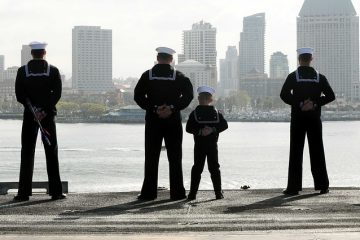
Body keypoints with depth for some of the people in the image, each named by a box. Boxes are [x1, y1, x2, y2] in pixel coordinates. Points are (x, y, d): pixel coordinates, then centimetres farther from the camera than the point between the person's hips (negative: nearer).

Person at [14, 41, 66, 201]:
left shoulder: (22, 71, 0)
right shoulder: (53, 71, 0)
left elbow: (19, 95, -6)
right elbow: (57, 94, -8)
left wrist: (33, 110, -9)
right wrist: (44, 111, -12)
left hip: (29, 116, 0)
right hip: (48, 116, 0)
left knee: (27, 154, 3)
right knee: (51, 153, 4)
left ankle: (24, 192, -1)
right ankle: (56, 191, 2)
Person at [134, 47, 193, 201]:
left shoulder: (147, 75, 2)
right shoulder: (179, 76, 2)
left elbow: (138, 96, -6)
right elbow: (188, 94, -10)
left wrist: (154, 108, -9)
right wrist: (172, 108, -14)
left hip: (153, 121, 0)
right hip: (173, 121, 0)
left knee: (151, 158, 4)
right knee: (175, 158, 4)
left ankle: (148, 192, 2)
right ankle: (177, 192, 3)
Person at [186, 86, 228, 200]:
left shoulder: (194, 113, -2)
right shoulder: (216, 113, 3)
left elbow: (189, 128, -11)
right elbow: (224, 125, -5)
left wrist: (200, 131, -13)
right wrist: (213, 130, -11)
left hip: (199, 145, -1)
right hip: (212, 145, 1)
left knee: (197, 168, 4)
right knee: (214, 167, 7)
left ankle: (193, 193, 1)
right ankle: (218, 192, 5)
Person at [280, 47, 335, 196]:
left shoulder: (293, 76, -3)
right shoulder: (319, 77, 4)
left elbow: (284, 95, -14)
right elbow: (331, 96, -4)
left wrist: (300, 104, -8)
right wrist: (315, 104, -8)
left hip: (298, 118, -2)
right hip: (315, 119, 2)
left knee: (296, 153, 0)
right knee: (317, 152, 7)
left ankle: (294, 187, -3)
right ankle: (322, 186, 7)